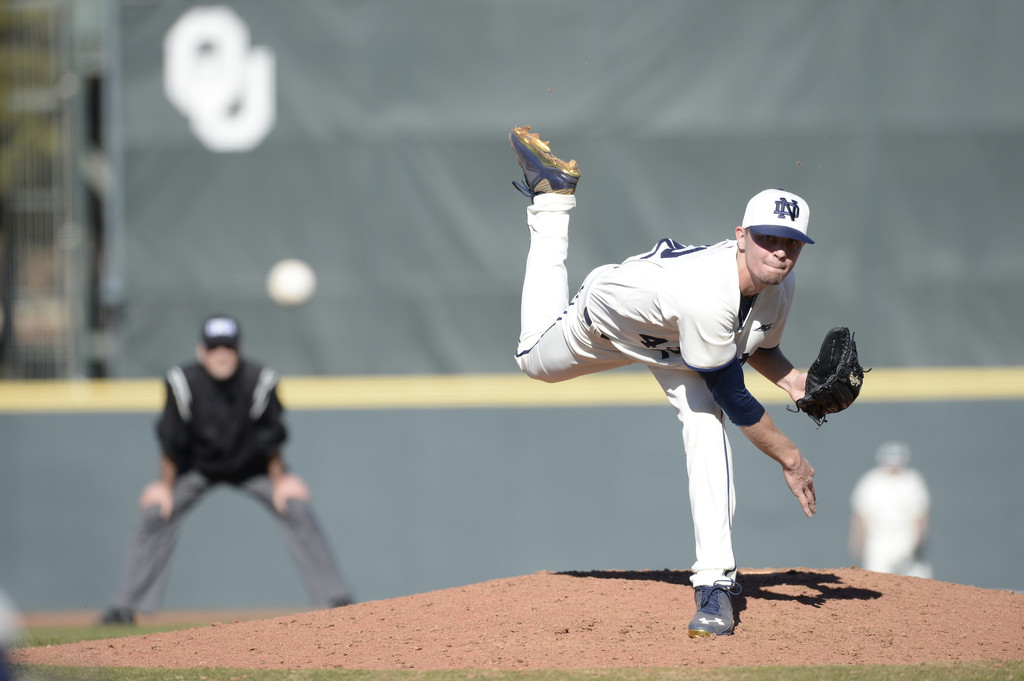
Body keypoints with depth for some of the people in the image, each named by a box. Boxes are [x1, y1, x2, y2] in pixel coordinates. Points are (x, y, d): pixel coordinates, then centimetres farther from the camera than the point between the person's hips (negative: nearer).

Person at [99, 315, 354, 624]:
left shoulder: (260, 381, -25)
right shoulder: (183, 383, -26)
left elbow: (271, 436, -12)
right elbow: (171, 439, -14)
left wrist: (279, 481, -6)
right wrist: (165, 485, -7)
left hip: (253, 466, 0)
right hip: (198, 468, 0)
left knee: (297, 511, -14)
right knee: (154, 514, -15)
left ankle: (338, 599, -4)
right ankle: (124, 607, -7)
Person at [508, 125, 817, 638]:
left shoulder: (779, 286, -28)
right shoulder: (706, 297, -50)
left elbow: (757, 347, -5)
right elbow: (733, 398, -40)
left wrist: (790, 379, -25)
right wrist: (789, 458, -33)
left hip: (675, 343, 4)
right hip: (609, 314, -4)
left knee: (706, 428, -21)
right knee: (535, 359, 27)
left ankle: (715, 583, -20)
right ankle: (551, 196, 41)